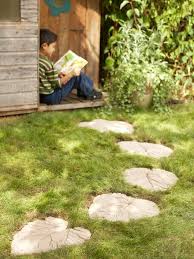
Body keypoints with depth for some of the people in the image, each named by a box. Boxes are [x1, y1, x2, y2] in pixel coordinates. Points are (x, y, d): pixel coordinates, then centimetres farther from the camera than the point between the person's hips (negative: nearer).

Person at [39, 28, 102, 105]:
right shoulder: (47, 64, -25)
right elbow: (57, 84, -18)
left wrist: (58, 75, 10)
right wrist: (71, 74, -13)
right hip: (52, 97, -9)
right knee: (77, 76, -2)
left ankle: (82, 92, 31)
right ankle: (90, 93, 18)